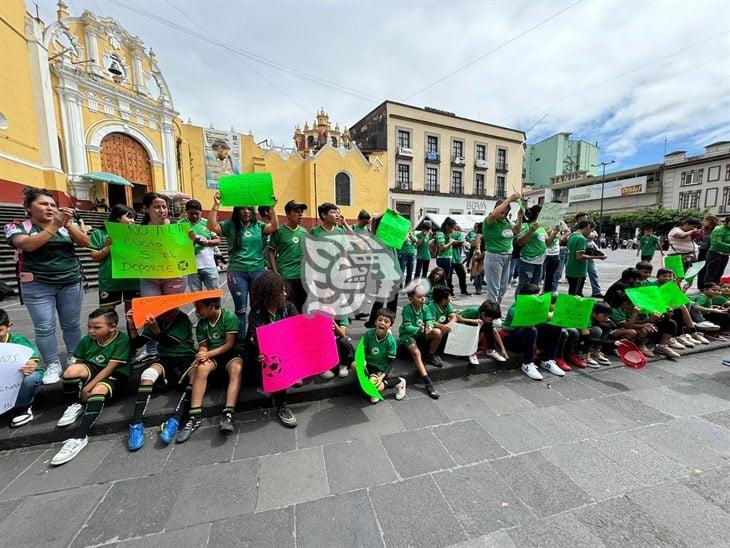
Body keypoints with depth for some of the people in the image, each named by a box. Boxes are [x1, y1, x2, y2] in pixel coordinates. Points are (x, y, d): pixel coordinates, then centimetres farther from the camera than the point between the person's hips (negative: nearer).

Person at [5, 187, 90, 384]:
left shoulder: (66, 225, 5)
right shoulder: (17, 227, -1)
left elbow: (85, 243, -5)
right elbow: (28, 245, -19)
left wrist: (68, 224, -19)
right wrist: (54, 226, -23)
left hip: (71, 283, 2)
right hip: (38, 286, -1)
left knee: (72, 324, 7)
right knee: (44, 328, -1)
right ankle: (53, 366, 9)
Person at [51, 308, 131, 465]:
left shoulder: (122, 340, -17)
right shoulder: (86, 340, 0)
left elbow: (110, 368, -19)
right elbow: (78, 363, 7)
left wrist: (88, 387, -19)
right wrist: (78, 383, -8)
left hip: (114, 376, -5)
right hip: (92, 370, 5)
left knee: (98, 391, -35)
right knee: (72, 369, -25)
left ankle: (79, 438, -33)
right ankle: (73, 406, -1)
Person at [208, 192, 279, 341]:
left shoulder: (259, 226, 7)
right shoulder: (230, 225, 3)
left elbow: (275, 227, -7)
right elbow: (212, 226, -10)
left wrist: (272, 207, -13)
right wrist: (216, 205, -15)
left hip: (258, 271, 2)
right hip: (237, 272, -2)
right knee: (241, 308, 6)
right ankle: (240, 339, 19)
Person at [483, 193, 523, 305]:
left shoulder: (507, 221, 9)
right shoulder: (489, 221, -12)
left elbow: (516, 231, 24)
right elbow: (493, 214, -34)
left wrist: (520, 217, 8)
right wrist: (509, 199, -25)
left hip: (506, 257, 8)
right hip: (494, 257, -8)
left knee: (503, 288, 16)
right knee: (493, 289, -6)